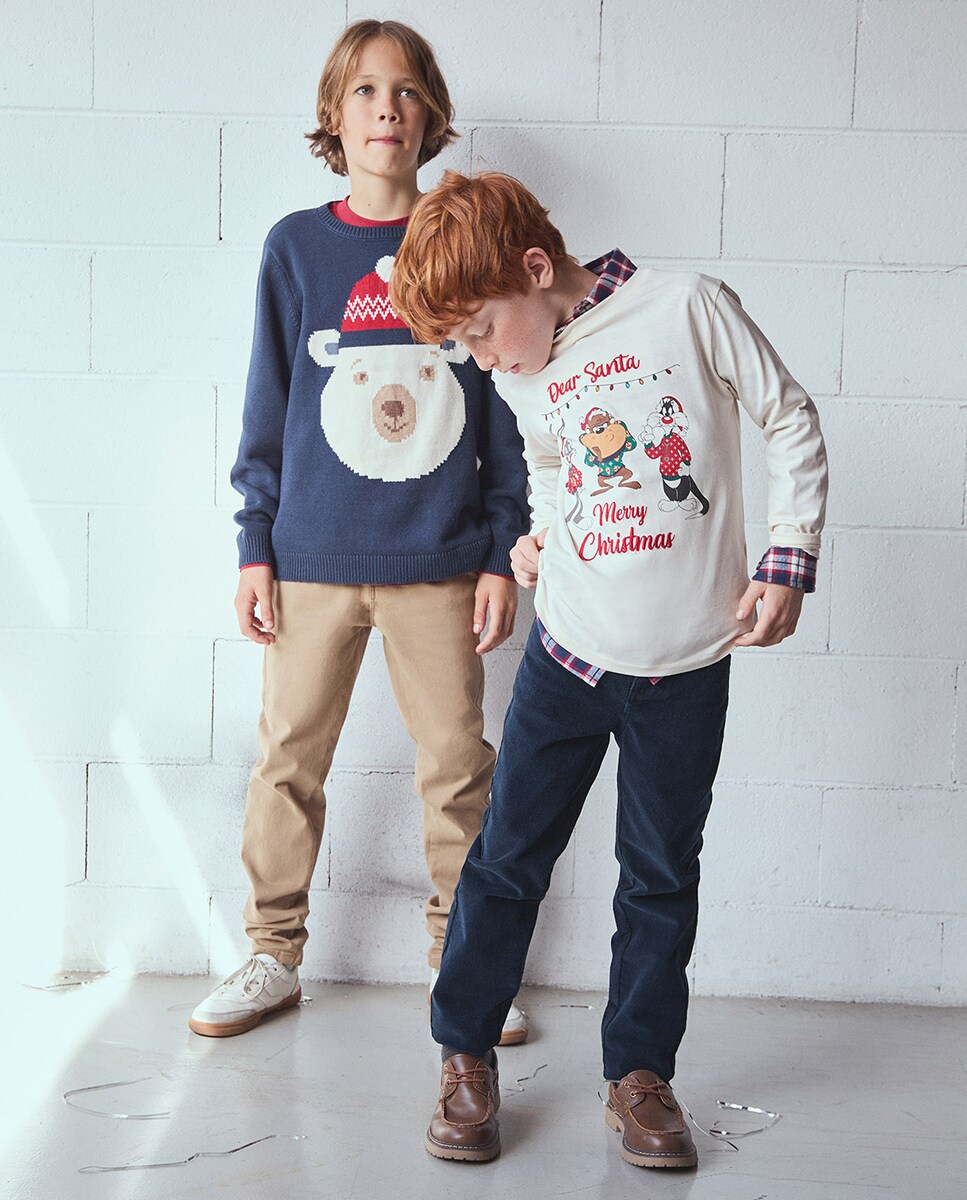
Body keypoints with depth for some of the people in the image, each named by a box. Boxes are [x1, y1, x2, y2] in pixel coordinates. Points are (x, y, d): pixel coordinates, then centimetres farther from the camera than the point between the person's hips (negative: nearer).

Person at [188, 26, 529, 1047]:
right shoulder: (295, 247, 4)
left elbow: (504, 411, 5)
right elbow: (268, 410, 6)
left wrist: (503, 554, 1)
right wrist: (254, 549, 1)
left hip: (439, 561, 0)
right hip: (312, 558, 1)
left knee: (457, 763, 6)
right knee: (287, 761, 7)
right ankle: (272, 957, 24)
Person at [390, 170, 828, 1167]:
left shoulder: (687, 308, -9)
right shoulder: (518, 381, 5)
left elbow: (791, 422, -2)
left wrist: (788, 560, -6)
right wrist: (540, 537, 6)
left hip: (684, 668, -3)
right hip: (566, 653, 3)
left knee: (660, 877, 8)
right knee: (506, 858, 6)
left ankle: (640, 1074, 24)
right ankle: (466, 1057, 23)